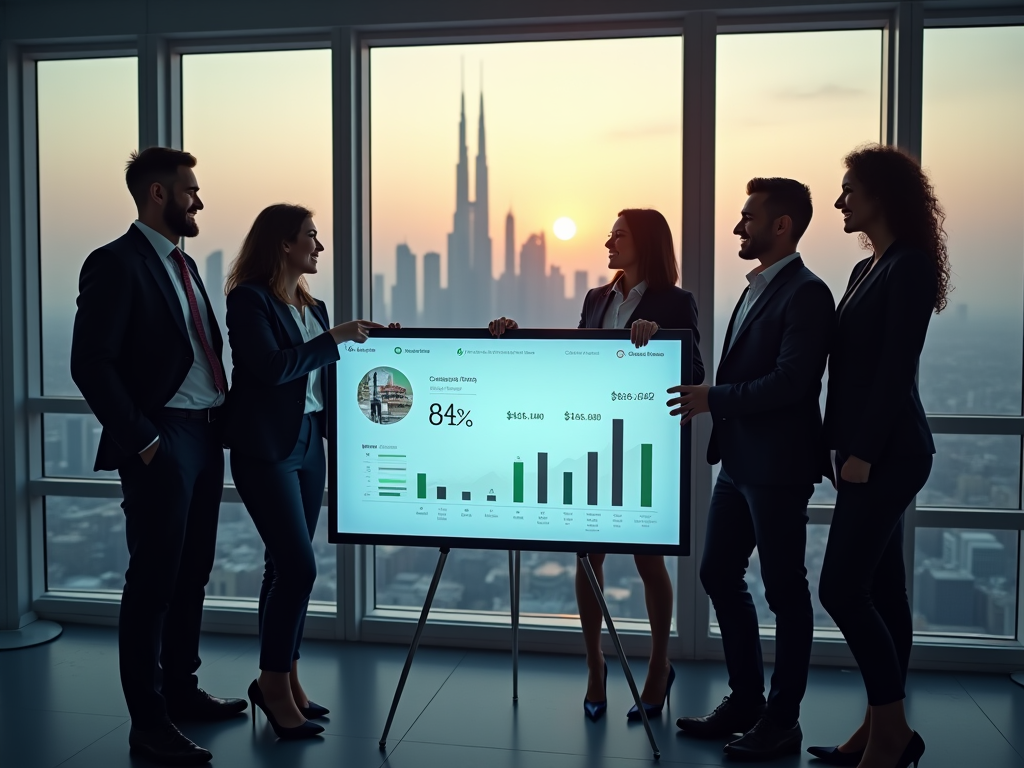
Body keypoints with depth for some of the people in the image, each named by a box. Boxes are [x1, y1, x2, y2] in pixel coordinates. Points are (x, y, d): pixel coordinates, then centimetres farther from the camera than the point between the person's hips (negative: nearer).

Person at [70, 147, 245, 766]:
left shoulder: (184, 265, 18)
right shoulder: (117, 263, -9)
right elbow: (92, 364, -16)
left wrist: (224, 420, 10)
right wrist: (140, 440, -17)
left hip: (206, 439, 8)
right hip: (162, 444, -8)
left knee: (192, 573, 16)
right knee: (154, 578, -1)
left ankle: (181, 690, 30)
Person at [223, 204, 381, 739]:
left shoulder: (313, 307, 14)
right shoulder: (249, 298, -9)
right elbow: (271, 367, -20)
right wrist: (334, 338, -17)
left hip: (309, 443, 8)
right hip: (266, 447, -8)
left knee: (285, 565, 11)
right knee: (298, 565, -11)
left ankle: (283, 681, 19)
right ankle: (273, 682, 5)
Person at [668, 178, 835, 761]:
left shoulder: (806, 294, -13)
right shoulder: (756, 289, 16)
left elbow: (790, 381, -22)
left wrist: (715, 399, -17)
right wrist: (712, 398, 7)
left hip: (778, 466, -10)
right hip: (739, 461, 10)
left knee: (785, 589, 3)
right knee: (719, 575, 14)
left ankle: (782, 720, 16)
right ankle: (746, 701, 27)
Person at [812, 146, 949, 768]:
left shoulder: (910, 266, -11)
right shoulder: (868, 269, 16)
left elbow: (896, 368, -17)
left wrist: (864, 453, -19)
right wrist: (846, 448, 10)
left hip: (889, 452, -9)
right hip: (869, 451, 9)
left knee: (842, 588, -9)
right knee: (880, 590, 11)